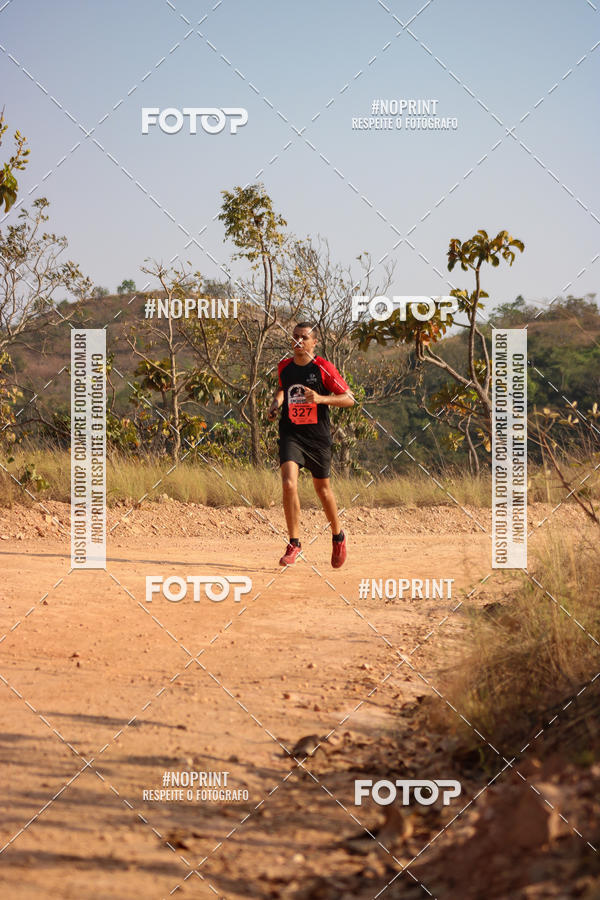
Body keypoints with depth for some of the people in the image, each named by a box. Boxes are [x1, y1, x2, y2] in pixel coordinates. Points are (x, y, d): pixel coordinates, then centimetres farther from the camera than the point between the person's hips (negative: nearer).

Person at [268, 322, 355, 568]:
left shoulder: (323, 368, -8)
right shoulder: (284, 367, 5)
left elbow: (349, 398, -8)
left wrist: (320, 398, -22)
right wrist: (275, 403, 7)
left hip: (318, 436, -2)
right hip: (291, 434, 2)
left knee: (322, 489, 11)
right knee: (289, 484, -18)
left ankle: (338, 537, 36)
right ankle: (294, 543, -10)